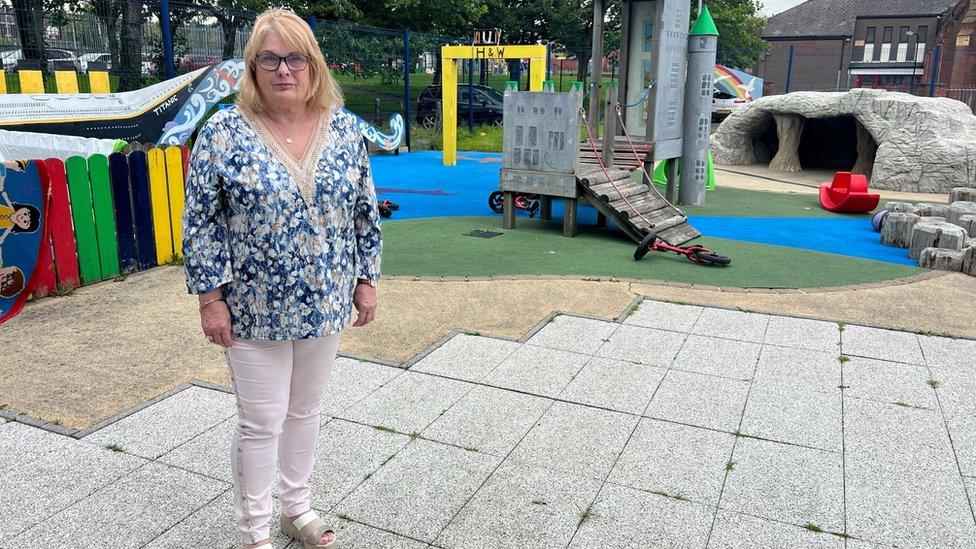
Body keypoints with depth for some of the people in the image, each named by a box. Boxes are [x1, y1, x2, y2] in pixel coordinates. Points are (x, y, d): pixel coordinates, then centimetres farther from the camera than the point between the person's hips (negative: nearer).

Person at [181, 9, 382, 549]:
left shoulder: (343, 128, 0)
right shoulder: (223, 132, -10)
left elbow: (364, 211, 6)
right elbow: (200, 222, -8)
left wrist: (366, 279, 5)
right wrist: (211, 297, -10)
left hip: (324, 303, 4)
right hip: (254, 308, -3)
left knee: (306, 409, 18)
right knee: (261, 421, 7)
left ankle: (297, 505, 39)